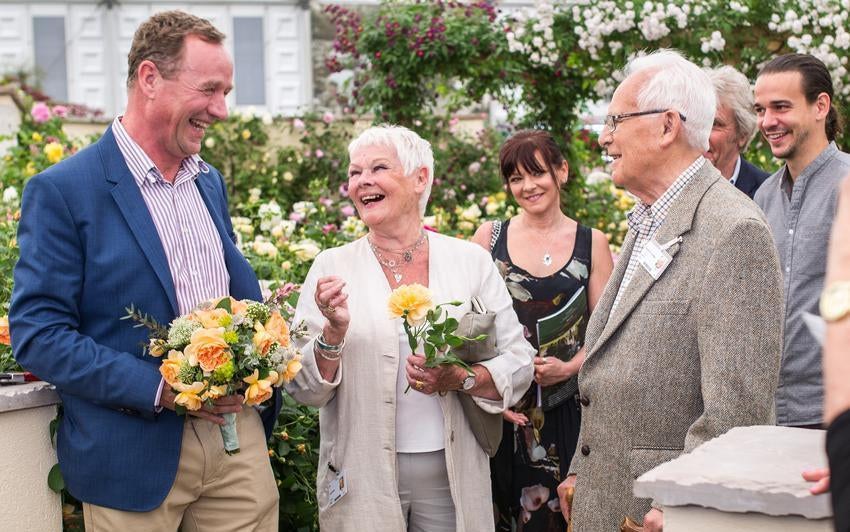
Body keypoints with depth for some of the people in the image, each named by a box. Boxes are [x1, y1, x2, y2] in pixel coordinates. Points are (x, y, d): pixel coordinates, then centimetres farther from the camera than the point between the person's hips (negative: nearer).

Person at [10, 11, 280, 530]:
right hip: (135, 455, -6)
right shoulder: (62, 191, -10)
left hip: (239, 436, 6)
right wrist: (160, 389, -20)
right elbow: (37, 332, -13)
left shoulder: (210, 181, 12)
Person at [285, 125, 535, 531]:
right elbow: (302, 388, -1)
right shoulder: (332, 267, 0)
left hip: (452, 477, 1)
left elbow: (519, 364, 2)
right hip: (362, 479, 0)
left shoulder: (471, 261, 1)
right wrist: (334, 333, -18)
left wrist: (461, 379, -15)